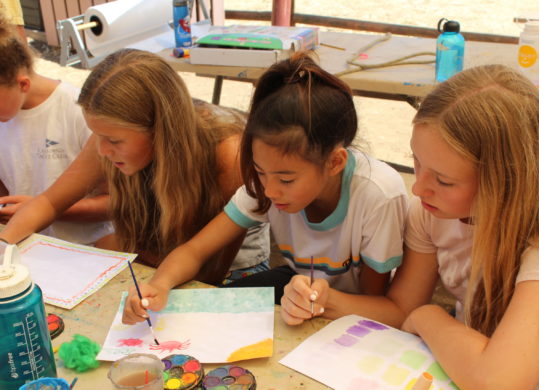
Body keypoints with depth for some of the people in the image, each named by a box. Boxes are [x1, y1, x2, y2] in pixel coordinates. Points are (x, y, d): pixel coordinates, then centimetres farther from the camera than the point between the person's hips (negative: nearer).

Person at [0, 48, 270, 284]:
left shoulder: (229, 154, -32)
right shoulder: (114, 135, -18)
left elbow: (212, 272, -22)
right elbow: (49, 202, -2)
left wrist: (119, 246, -16)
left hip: (234, 271, -3)